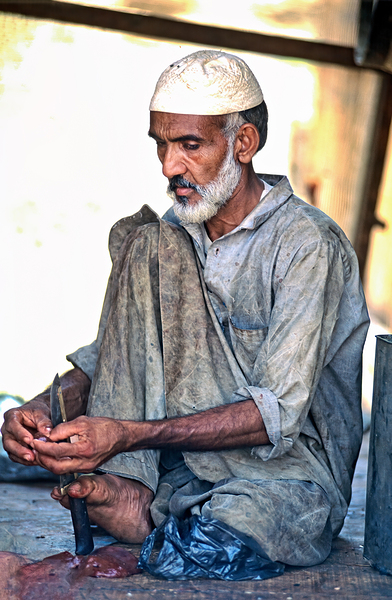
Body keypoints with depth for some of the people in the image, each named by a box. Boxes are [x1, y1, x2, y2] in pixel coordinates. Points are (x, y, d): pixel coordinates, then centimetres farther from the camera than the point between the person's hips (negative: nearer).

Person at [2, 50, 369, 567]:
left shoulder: (308, 244, -14)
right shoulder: (170, 236, 8)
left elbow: (278, 414, -22)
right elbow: (110, 357, 7)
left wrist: (128, 435, -32)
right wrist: (45, 408, -16)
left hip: (291, 471, -6)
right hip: (179, 463, 7)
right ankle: (125, 493, -19)